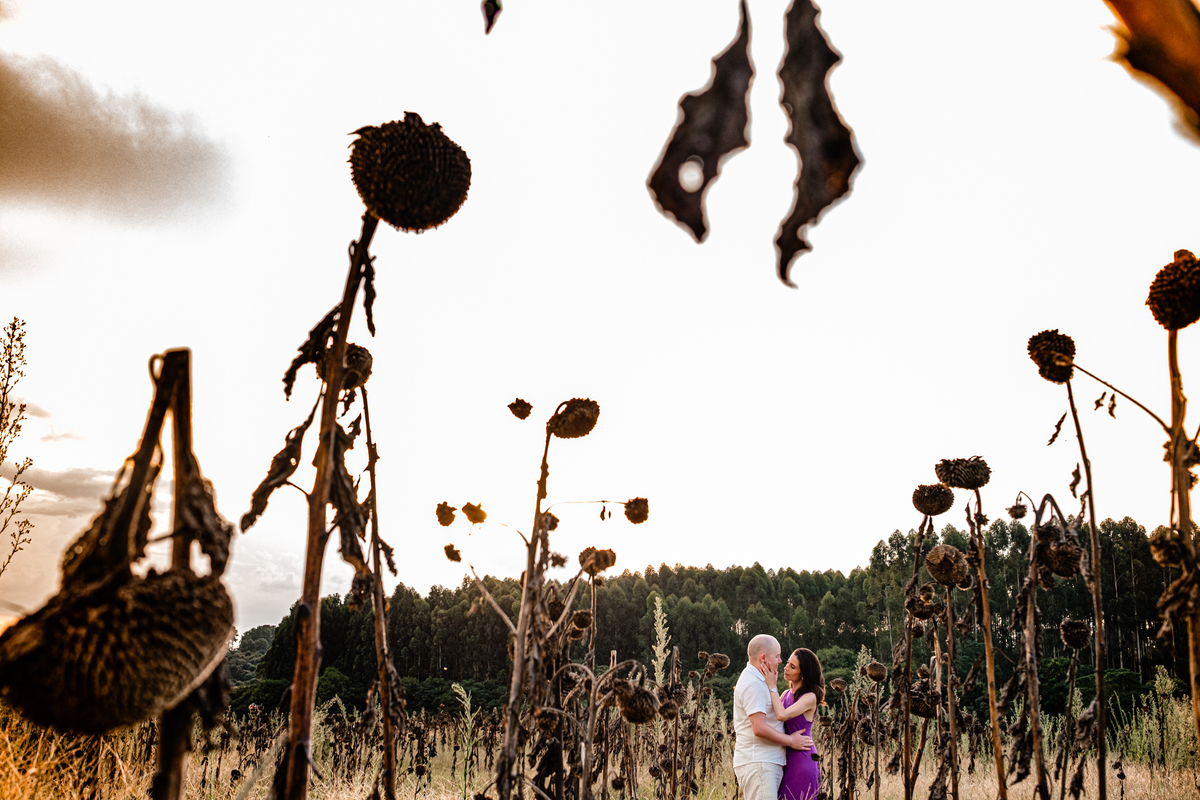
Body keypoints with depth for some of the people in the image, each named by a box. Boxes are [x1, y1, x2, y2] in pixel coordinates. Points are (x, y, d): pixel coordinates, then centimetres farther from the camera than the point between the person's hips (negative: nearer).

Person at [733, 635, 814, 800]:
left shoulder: (756, 680, 20)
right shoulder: (753, 684, -15)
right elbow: (759, 728, -20)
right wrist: (790, 740, -9)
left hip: (766, 762, 10)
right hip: (757, 763, -10)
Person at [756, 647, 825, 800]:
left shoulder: (810, 697, -12)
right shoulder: (787, 694, 12)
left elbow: (782, 715, -25)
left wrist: (772, 685, -18)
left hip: (802, 759, -8)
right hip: (786, 758, 8)